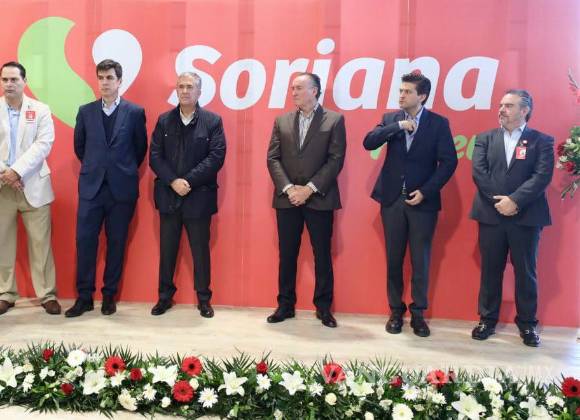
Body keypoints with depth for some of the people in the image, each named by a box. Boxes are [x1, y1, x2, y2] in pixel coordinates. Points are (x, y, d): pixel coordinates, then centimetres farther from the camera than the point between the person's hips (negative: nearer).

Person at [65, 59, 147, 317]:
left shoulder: (135, 112, 1)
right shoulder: (86, 111, 7)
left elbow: (141, 148, 9)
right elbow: (79, 146, 17)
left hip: (122, 188, -1)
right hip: (91, 187, 2)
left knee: (116, 243, 5)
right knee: (85, 241, -1)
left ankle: (109, 296, 17)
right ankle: (84, 296, 10)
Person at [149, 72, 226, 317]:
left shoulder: (213, 121, 0)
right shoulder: (164, 120, 7)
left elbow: (216, 157, -9)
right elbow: (155, 156, 0)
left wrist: (188, 181, -16)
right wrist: (173, 181, -14)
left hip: (199, 197, -2)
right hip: (168, 196, 2)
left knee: (200, 250, 7)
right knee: (167, 249, 10)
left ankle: (204, 299, 19)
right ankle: (165, 296, 23)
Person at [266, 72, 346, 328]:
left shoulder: (334, 120, 1)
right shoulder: (282, 121, 11)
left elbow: (336, 160, -6)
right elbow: (273, 159, 5)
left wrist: (310, 188, -14)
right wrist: (288, 188, -10)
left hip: (319, 199, -3)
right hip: (287, 199, 3)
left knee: (322, 255, 4)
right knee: (287, 254, 7)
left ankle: (323, 307, 16)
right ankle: (285, 305, 19)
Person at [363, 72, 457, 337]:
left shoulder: (438, 123, -1)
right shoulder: (390, 119, 6)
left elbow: (449, 162, -5)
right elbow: (368, 143, -8)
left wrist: (425, 191, -12)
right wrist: (398, 126, -16)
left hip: (423, 201, -2)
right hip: (392, 199, 2)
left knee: (420, 261, 4)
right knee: (393, 259, 8)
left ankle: (418, 313, 16)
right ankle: (396, 311, 21)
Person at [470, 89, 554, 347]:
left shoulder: (541, 141, 3)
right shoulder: (485, 139, 9)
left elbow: (542, 176, -9)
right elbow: (479, 172, -3)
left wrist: (514, 200, -19)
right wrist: (499, 200, -14)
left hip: (526, 217, -1)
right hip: (491, 215, 2)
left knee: (526, 272, 6)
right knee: (490, 271, 9)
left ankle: (527, 323, 19)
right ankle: (487, 320, 20)